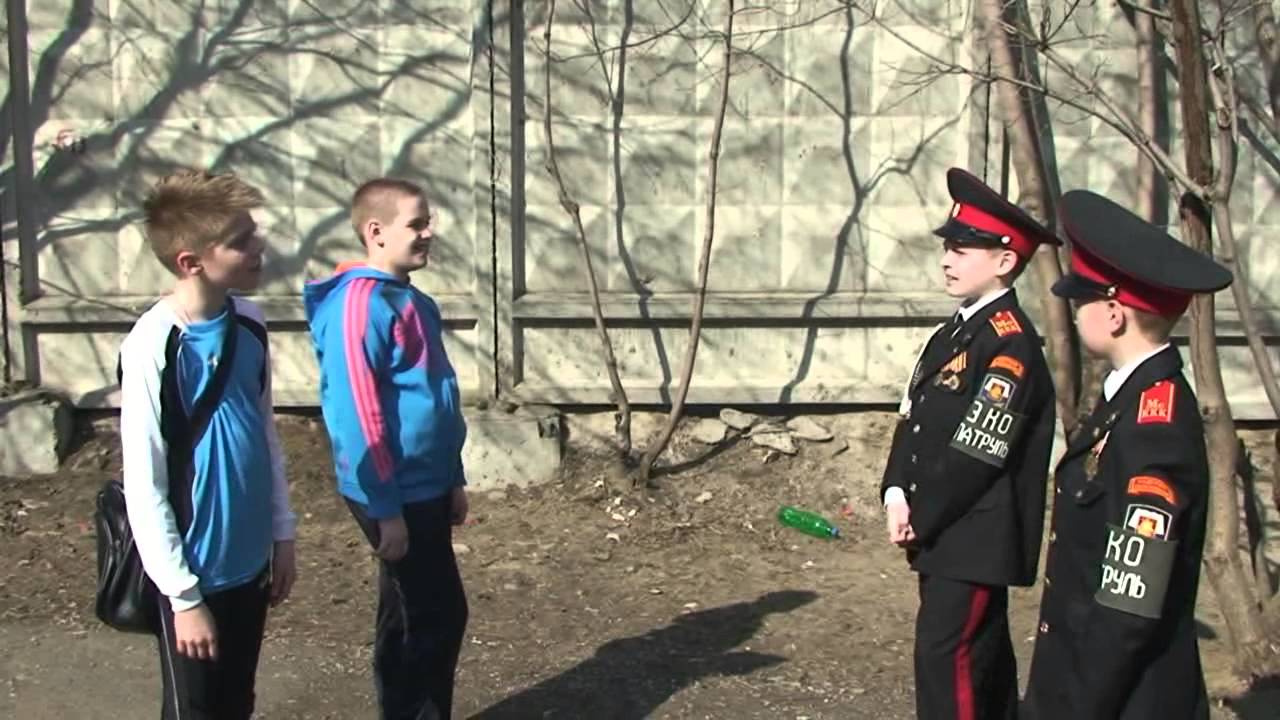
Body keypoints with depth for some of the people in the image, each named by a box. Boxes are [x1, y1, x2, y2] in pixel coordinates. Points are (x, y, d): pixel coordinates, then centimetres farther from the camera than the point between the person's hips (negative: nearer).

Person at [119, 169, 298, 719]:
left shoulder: (249, 324, -1)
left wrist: (282, 532, 11)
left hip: (249, 560, 6)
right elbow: (144, 488, -18)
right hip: (196, 572, -6)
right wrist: (184, 596, -15)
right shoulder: (153, 347, -21)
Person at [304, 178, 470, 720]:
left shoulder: (414, 301, 11)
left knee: (408, 617, 17)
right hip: (396, 496, -9)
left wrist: (453, 480, 20)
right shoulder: (359, 302, -18)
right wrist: (385, 508, -20)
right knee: (439, 615, -1)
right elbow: (358, 414, -22)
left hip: (426, 489, 9)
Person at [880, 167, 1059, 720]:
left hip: (975, 540, -9)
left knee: (947, 658, -9)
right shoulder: (953, 333, 12)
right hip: (943, 535, 9)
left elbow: (976, 454, -20)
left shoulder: (1010, 345, -17)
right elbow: (912, 421, 10)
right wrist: (897, 495, -4)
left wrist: (920, 520, -12)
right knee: (982, 655, 18)